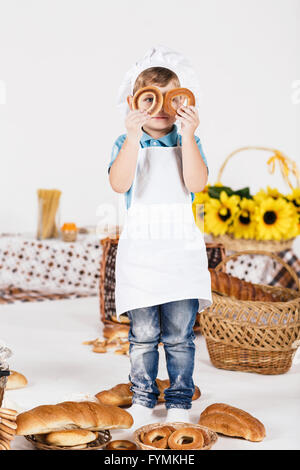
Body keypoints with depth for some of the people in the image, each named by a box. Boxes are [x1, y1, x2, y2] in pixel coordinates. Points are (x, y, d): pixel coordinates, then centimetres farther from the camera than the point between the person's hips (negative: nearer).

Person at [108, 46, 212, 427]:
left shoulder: (188, 144, 9)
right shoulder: (126, 144, 7)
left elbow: (196, 184, -9)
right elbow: (119, 184, -13)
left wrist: (188, 136, -15)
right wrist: (133, 137, -21)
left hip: (182, 247, 0)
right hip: (139, 247, 0)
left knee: (180, 334, 2)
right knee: (143, 333, 2)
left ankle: (179, 402, 15)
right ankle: (142, 399, 18)